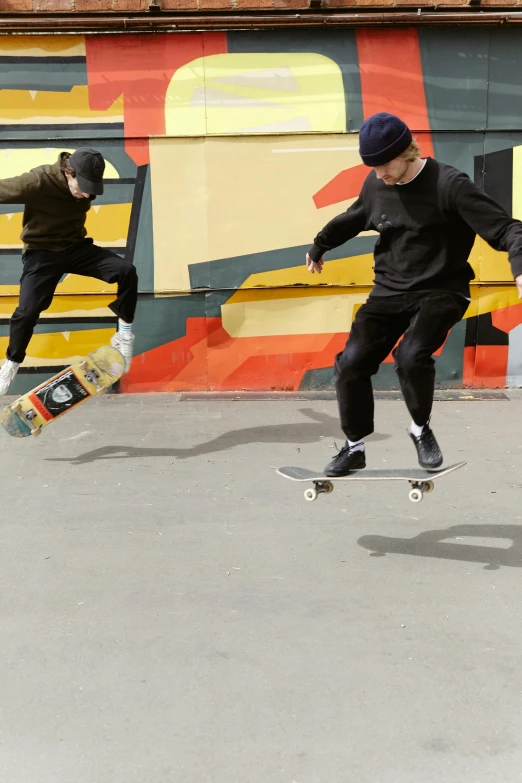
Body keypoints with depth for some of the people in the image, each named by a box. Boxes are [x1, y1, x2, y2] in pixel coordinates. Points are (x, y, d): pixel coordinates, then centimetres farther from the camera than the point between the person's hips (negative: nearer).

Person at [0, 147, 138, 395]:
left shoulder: (87, 185, -9)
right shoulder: (37, 181, -27)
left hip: (76, 246, 4)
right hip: (42, 252, -4)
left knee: (126, 271, -15)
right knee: (27, 310, -14)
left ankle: (125, 332, 0)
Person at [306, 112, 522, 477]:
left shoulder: (449, 184, -17)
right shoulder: (375, 185, 1)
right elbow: (351, 220, 23)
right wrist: (319, 247, 39)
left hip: (440, 292, -5)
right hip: (389, 292, 5)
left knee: (411, 357, -30)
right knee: (351, 362, -7)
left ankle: (422, 429, 1)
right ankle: (355, 447, 13)